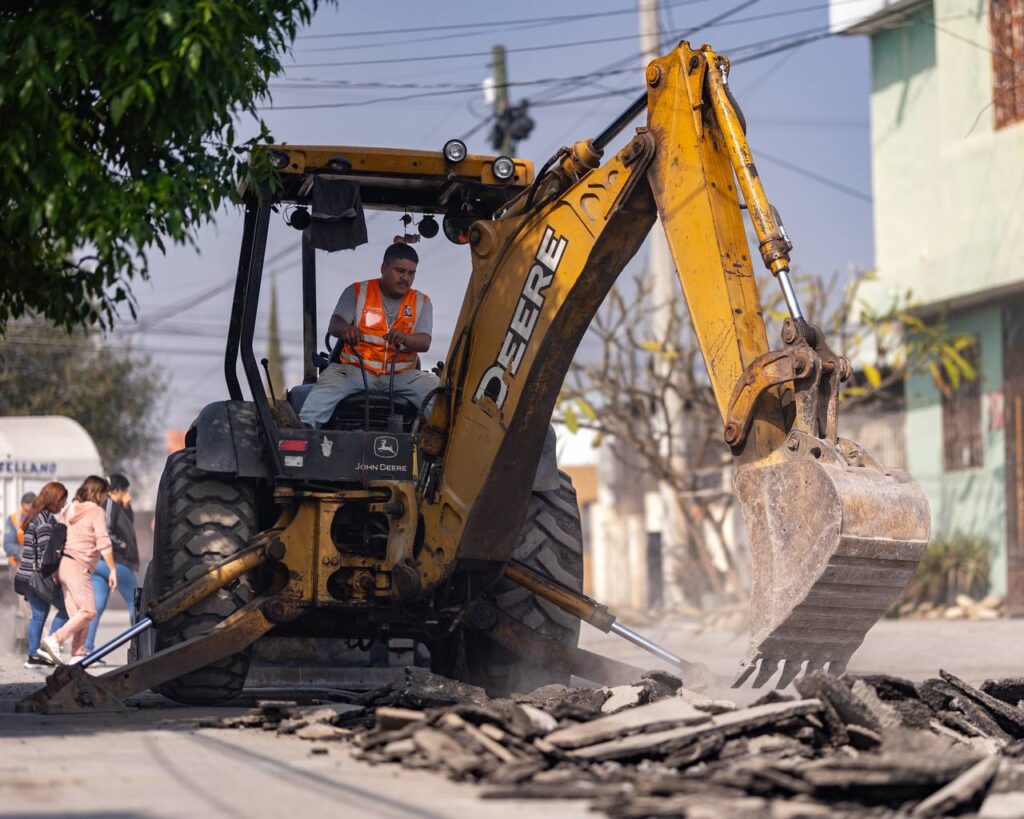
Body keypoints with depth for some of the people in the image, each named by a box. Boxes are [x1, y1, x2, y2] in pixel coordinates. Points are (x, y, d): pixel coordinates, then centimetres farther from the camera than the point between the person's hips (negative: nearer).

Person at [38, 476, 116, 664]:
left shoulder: (70, 511, 18)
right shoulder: (96, 511, -4)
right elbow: (104, 543, -12)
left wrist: (55, 570, 21)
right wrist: (113, 570, -10)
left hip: (63, 563, 9)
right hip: (78, 566, -9)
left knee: (77, 613, 8)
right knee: (88, 610, -12)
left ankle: (78, 655, 3)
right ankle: (54, 640, -22)